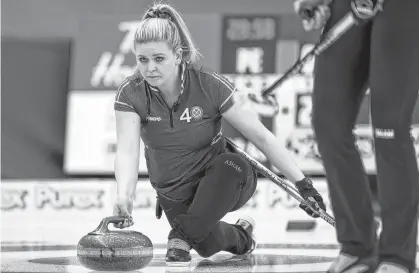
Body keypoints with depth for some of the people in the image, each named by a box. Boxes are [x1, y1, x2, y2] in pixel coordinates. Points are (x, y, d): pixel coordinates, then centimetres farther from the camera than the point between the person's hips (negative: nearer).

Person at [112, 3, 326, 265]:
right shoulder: (130, 94, -17)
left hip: (219, 180, -3)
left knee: (237, 169, -35)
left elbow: (261, 136, -18)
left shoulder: (210, 85, -21)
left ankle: (183, 234, -20)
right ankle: (240, 236, 24)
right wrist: (124, 197, -49)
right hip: (173, 192, 3)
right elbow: (127, 151, -29)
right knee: (208, 246, -14)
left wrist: (302, 183, -20)